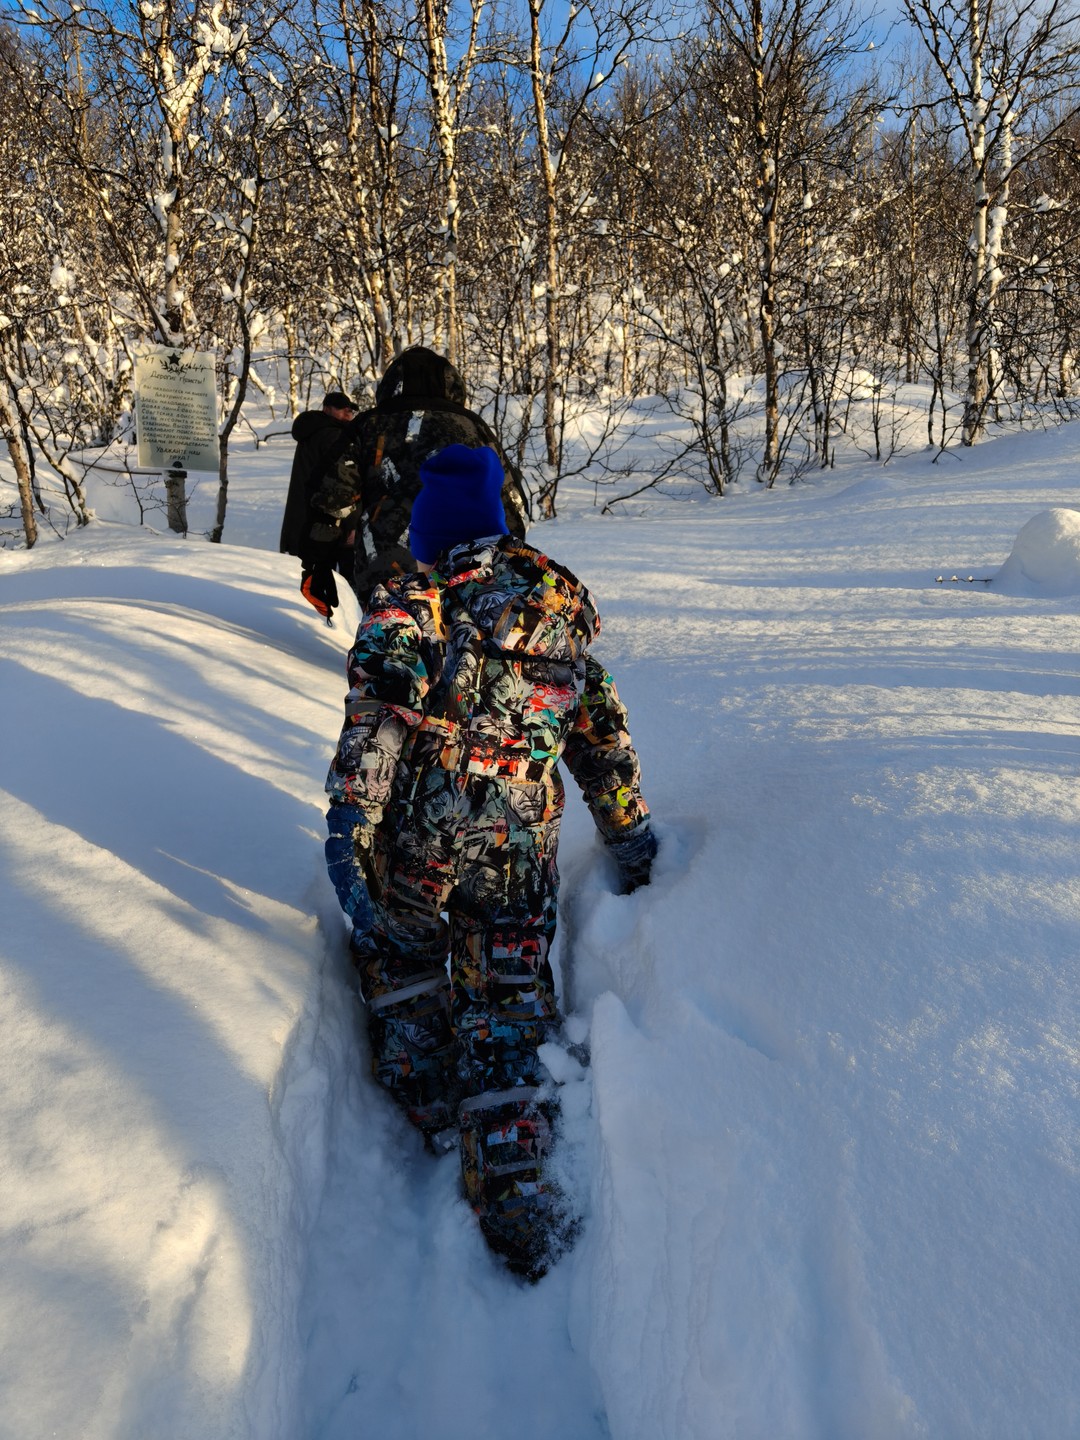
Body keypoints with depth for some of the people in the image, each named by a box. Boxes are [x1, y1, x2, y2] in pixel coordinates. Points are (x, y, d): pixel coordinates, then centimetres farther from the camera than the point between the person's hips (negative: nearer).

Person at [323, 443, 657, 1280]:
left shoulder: (409, 608, -3)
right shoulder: (564, 614, 9)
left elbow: (375, 718, -15)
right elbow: (604, 739, 14)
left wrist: (348, 821, -16)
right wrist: (631, 835, 22)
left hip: (414, 836, -2)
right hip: (519, 853, 3)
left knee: (398, 963, 25)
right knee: (508, 1006, 13)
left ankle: (432, 1100, 27)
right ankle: (513, 1186, 8)